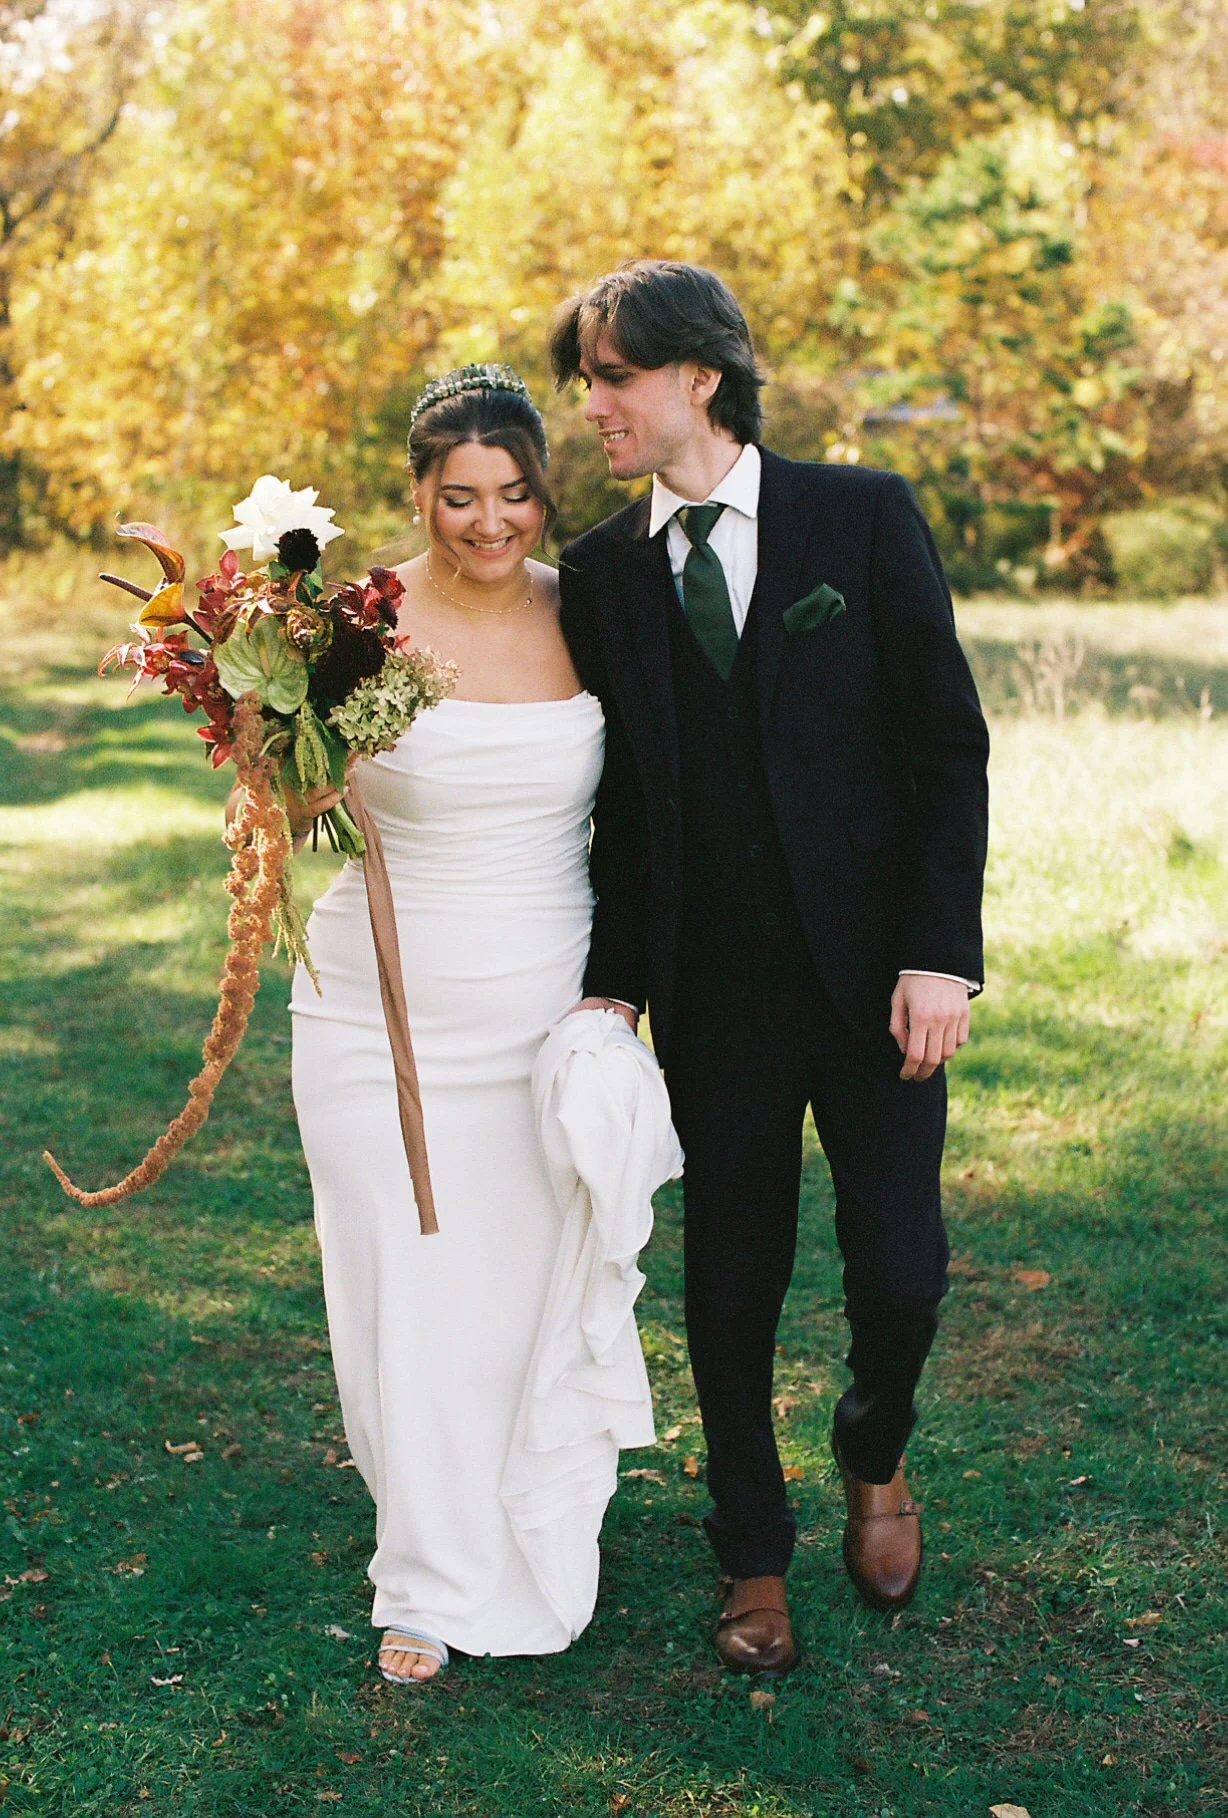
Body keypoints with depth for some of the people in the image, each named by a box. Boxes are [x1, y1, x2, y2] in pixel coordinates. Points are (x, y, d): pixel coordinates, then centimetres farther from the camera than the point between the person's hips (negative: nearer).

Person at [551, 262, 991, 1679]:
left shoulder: (864, 516, -3)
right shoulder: (601, 571, 4)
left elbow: (950, 743, -4)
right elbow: (621, 797, 6)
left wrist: (940, 953, -11)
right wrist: (613, 980, -1)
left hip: (875, 969, -2)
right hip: (714, 990, 2)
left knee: (900, 1276, -1)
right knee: (731, 1284, 9)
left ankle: (875, 1454, 34)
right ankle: (754, 1559, 30)